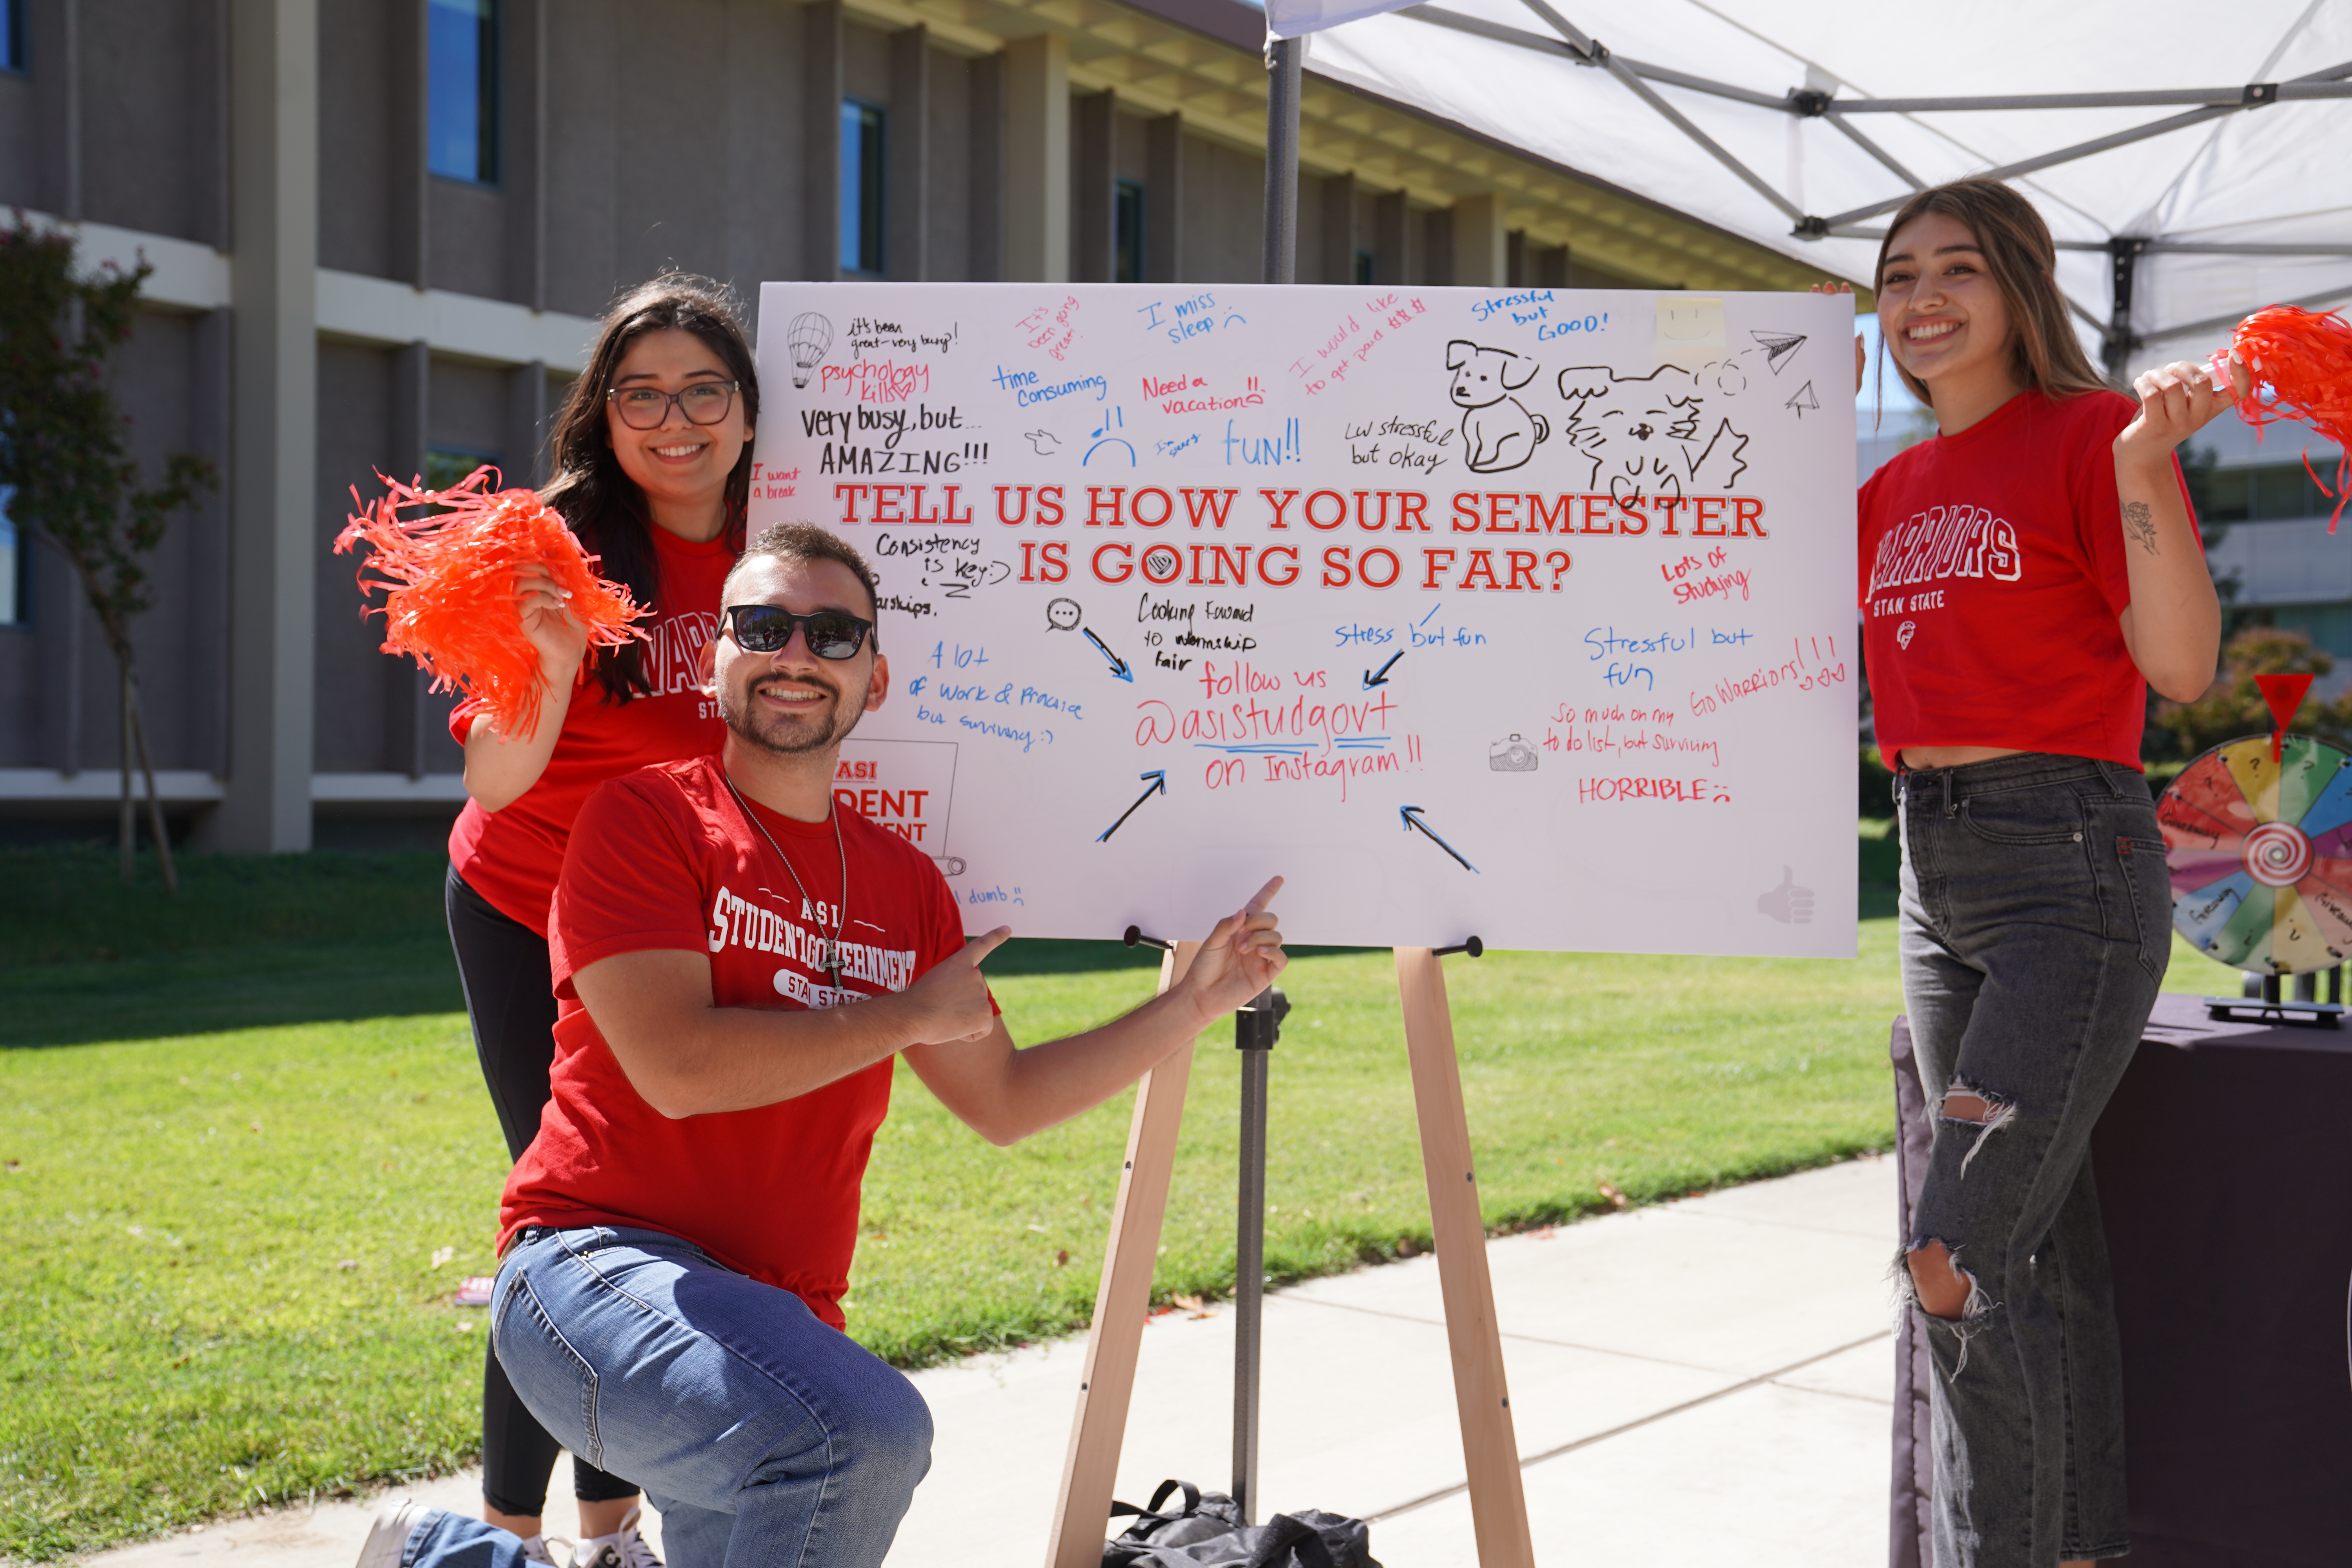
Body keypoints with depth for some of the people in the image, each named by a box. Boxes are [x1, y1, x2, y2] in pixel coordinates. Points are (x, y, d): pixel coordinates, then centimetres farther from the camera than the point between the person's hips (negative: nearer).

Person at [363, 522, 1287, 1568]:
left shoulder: (905, 884, 13)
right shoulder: (645, 820, -5)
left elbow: (1003, 1100, 21)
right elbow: (678, 1067, -17)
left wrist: (1196, 1002, 16)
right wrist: (910, 1015, -7)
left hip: (778, 1318, 7)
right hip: (602, 1262, -7)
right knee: (868, 1435, -32)